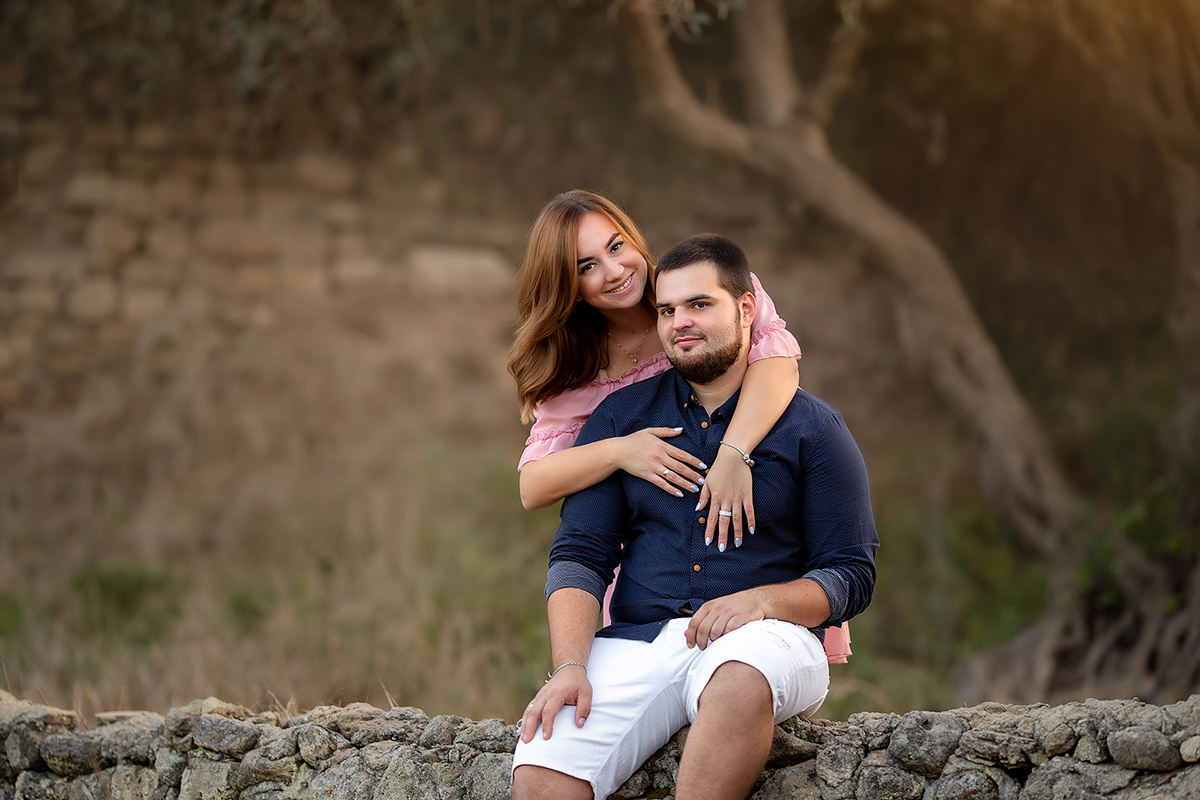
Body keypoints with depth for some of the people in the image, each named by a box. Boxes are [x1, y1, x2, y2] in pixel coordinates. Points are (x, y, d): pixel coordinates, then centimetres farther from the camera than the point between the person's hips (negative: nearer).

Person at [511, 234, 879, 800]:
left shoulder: (813, 428, 7)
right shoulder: (619, 418, 15)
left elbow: (852, 576, 5)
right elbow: (579, 555, 8)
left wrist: (764, 600, -17)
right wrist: (570, 666, -10)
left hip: (763, 642, -2)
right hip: (636, 643, 2)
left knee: (739, 680, -41)